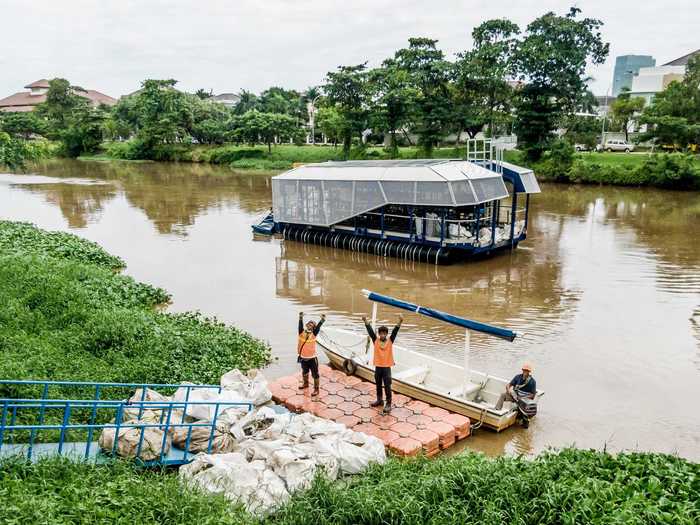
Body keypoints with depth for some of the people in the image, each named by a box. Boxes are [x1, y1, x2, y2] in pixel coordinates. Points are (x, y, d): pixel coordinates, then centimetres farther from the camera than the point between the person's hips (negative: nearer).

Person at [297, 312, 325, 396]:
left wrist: (322, 319, -37)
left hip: (312, 358, -4)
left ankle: (316, 389, 15)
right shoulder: (302, 332, -5)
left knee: (315, 374, 2)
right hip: (303, 358, 4)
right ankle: (305, 384, 50)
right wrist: (301, 318, -35)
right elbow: (300, 325, -19)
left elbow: (318, 327, -23)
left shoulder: (313, 334, -10)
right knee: (304, 372, 26)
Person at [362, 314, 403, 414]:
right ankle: (379, 400, 35)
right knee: (378, 385, 17)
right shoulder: (376, 341, -1)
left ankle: (388, 404, 6)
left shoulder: (390, 341, -4)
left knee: (387, 386, -1)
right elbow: (370, 331, -10)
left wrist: (400, 321, -29)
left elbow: (395, 331, -16)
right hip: (378, 366, 3)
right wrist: (365, 321, -21)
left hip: (387, 367, -3)